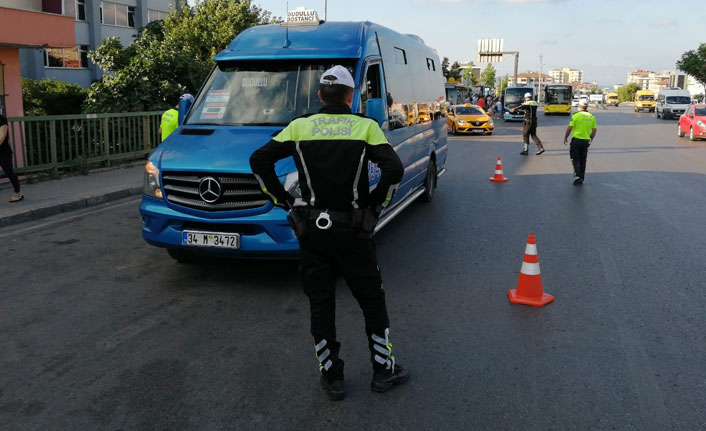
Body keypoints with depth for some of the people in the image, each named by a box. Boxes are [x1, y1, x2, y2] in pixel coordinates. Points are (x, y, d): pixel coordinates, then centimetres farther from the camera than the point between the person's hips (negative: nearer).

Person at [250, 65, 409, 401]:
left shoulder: (300, 127, 2)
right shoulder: (365, 127, -4)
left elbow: (259, 160, -2)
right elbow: (394, 170, -15)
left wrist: (282, 200, 4)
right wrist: (376, 203, -1)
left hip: (312, 231, 2)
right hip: (353, 231, -1)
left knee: (320, 305, 13)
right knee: (372, 301, 14)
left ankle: (331, 376, 22)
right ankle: (384, 370, 24)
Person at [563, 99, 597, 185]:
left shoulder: (576, 115, -10)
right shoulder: (592, 117, 5)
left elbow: (570, 128, -11)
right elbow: (594, 130, 8)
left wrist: (565, 137, 3)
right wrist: (590, 139, 22)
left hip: (576, 140, -5)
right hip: (586, 141, 5)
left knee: (575, 159, 3)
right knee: (583, 160, 13)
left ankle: (577, 175, -15)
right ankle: (581, 179, 18)